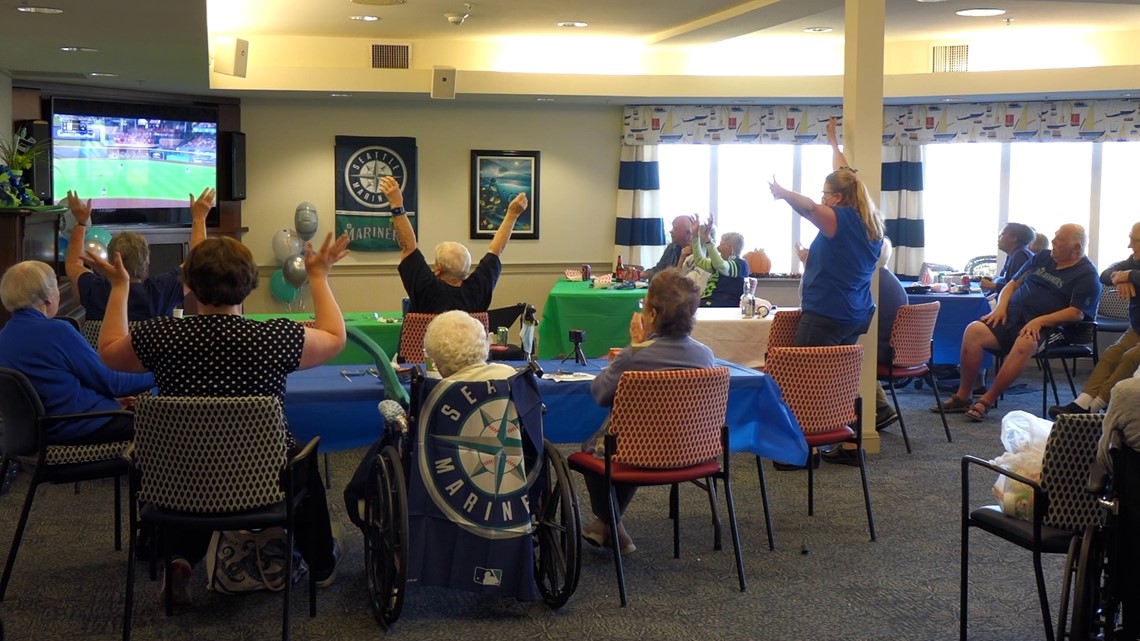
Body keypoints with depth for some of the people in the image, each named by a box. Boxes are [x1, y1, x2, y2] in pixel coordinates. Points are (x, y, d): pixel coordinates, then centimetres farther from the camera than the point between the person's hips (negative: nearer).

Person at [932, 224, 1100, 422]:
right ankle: (963, 396, -15)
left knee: (1025, 344, -39)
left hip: (1045, 328, -5)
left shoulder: (1087, 275, 1)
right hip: (1012, 316, 5)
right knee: (974, 330, -22)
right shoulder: (1041, 258, 19)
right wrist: (1001, 306, 3)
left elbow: (1077, 313, -10)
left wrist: (1040, 321, -20)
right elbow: (1013, 284, 23)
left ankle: (987, 400, -27)